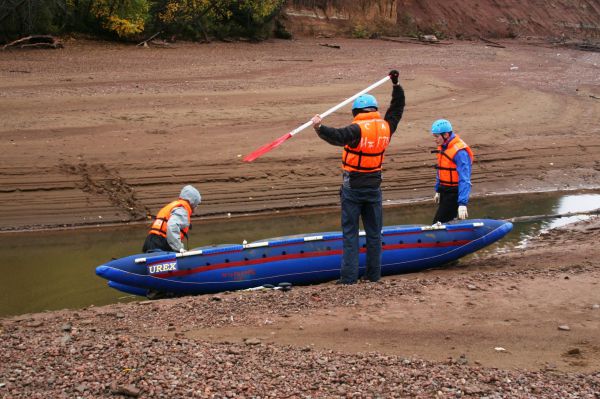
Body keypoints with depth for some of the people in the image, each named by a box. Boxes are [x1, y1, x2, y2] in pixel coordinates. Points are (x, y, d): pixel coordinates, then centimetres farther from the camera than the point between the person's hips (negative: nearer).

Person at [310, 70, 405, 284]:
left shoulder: (358, 129, -15)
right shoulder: (385, 127, 3)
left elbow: (338, 137, -33)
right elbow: (397, 108, 20)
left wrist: (319, 127, -34)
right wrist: (396, 85, 28)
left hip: (353, 188, -5)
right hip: (374, 188, 5)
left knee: (350, 232, 0)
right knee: (374, 232, 12)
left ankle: (349, 276, -2)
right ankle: (373, 274, 16)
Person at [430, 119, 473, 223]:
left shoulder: (460, 152, -23)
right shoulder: (442, 147, 6)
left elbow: (464, 179, -27)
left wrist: (462, 203, -32)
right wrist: (438, 191, 22)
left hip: (454, 193, -9)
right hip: (444, 191, 9)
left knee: (439, 222, -11)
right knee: (447, 221, 16)